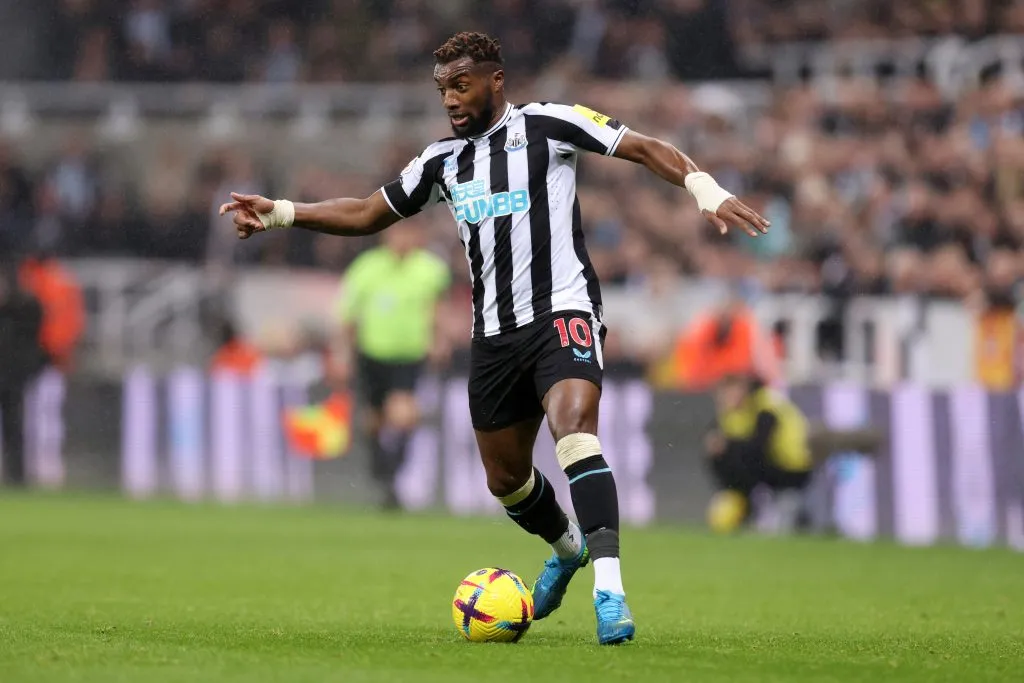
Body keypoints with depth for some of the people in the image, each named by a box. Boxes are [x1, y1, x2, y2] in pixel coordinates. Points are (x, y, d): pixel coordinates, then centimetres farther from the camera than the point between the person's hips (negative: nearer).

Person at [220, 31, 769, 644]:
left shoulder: (544, 124, -2)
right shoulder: (443, 161, 15)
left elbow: (644, 149, -5)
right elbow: (367, 215, 24)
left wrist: (706, 189, -21)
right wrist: (279, 214, 15)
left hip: (562, 311, -7)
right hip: (495, 333, 7)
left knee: (575, 428, -31)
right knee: (506, 480, 14)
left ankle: (609, 587, -37)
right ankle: (568, 547, 46)